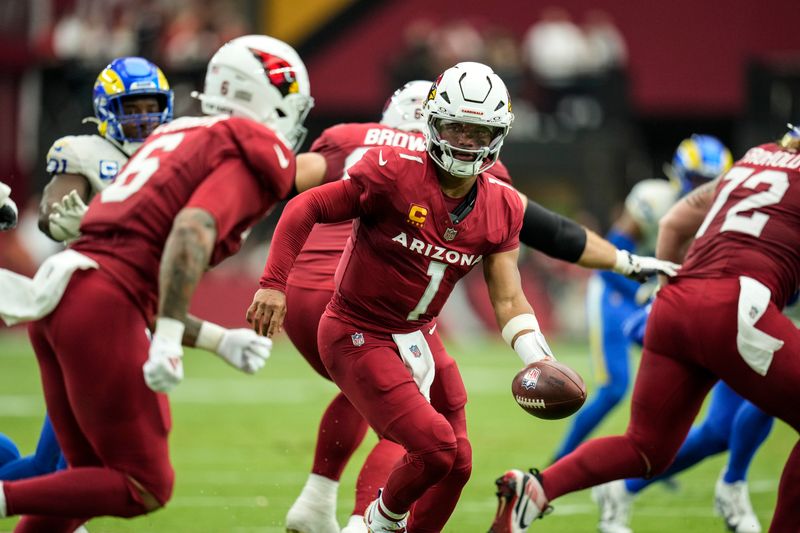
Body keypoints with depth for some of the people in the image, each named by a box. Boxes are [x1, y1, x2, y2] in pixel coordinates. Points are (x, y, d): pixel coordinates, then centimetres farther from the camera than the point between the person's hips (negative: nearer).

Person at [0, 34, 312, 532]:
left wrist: (219, 341, 25)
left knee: (92, 480, 19)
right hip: (103, 308, -9)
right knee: (146, 487, 2)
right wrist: (169, 340, -23)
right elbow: (192, 231, -19)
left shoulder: (177, 137, 26)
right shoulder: (256, 156, 0)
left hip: (59, 294, 9)